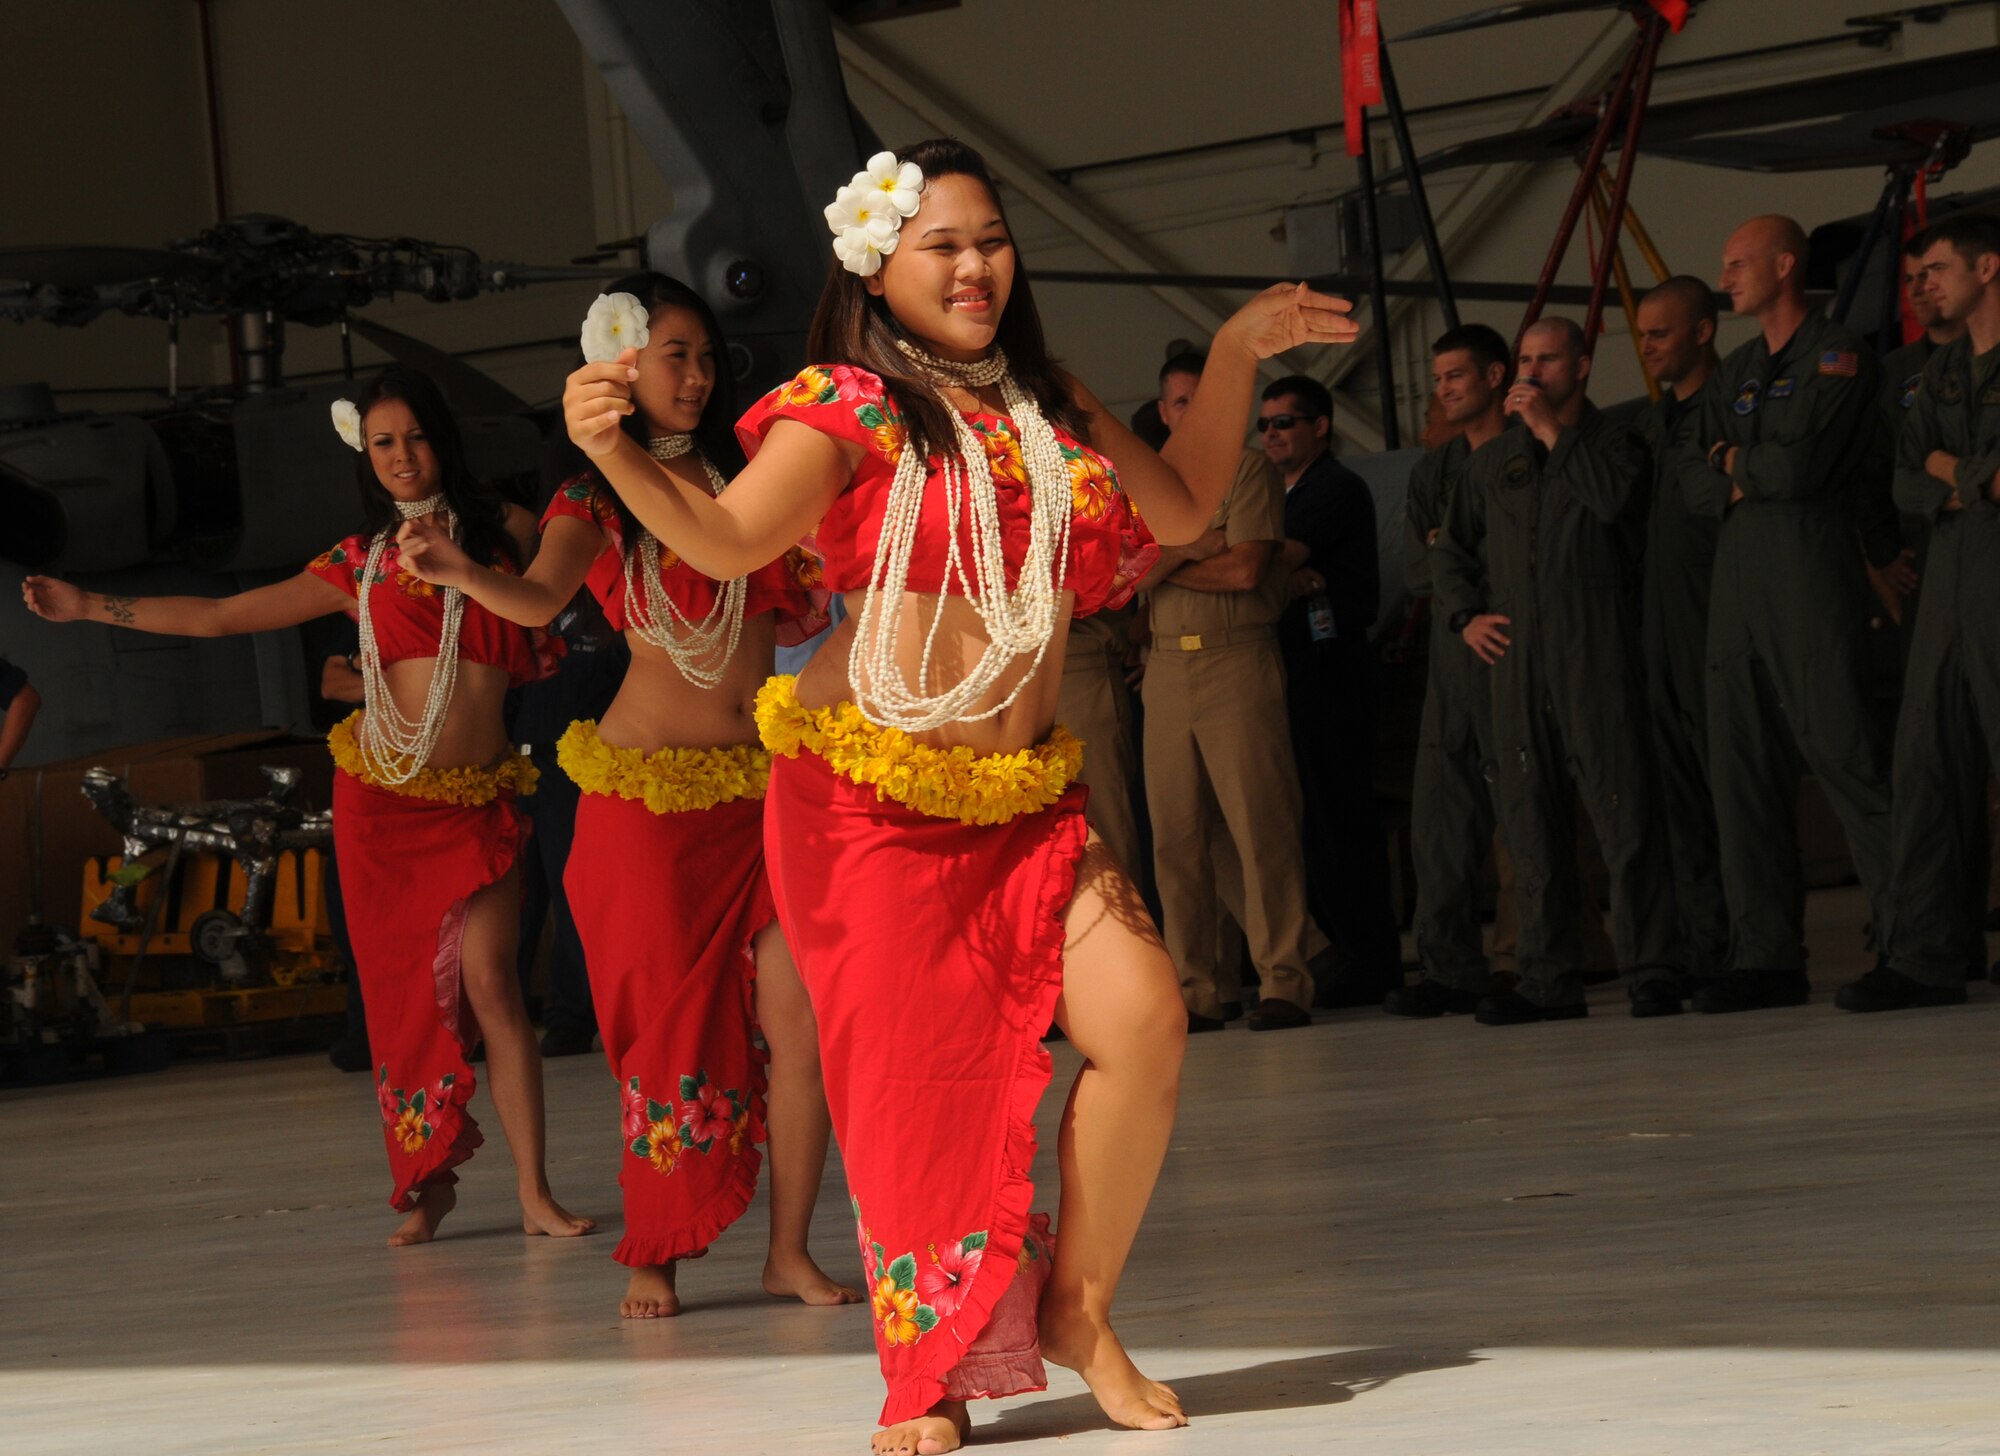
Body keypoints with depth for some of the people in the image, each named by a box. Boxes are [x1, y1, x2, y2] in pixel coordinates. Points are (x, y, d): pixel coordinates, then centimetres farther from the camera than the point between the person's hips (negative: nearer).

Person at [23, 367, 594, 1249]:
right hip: (383, 800, 2)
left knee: (488, 980, -13)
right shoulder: (360, 565, 9)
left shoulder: (504, 531, 5)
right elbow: (221, 617, 12)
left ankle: (535, 1194, -12)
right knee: (404, 988, 1)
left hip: (478, 798, -2)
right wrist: (87, 606, 11)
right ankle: (428, 1184, 11)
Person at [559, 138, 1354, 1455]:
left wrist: (1237, 357, 13)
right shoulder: (850, 411, -6)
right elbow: (726, 539, -20)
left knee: (1143, 1023, -13)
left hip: (1025, 795, 5)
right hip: (872, 796, -5)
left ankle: (1078, 1310, 6)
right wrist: (615, 453, -37)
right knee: (914, 1075, -4)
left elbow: (1182, 509, 21)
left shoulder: (1049, 403, 13)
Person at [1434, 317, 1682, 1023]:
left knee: (1621, 807, -9)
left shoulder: (1610, 441, 7)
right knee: (1530, 818, 4)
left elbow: (1615, 498, -15)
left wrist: (1551, 430, -8)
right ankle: (1548, 978, 7)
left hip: (1596, 652, -5)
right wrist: (1466, 616, 9)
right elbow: (1454, 548, 26)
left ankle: (1651, 971, -7)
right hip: (1516, 655, 5)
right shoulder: (1491, 460, 20)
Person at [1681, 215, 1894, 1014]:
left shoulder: (1837, 355, -2)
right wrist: (1752, 480, -6)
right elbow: (1695, 480, 12)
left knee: (1843, 754, -12)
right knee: (1742, 768, 3)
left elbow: (1800, 464, -13)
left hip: (1810, 565, -7)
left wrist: (1736, 460, 4)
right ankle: (1765, 955, 5)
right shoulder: (1732, 375, 21)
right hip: (1737, 576, 7)